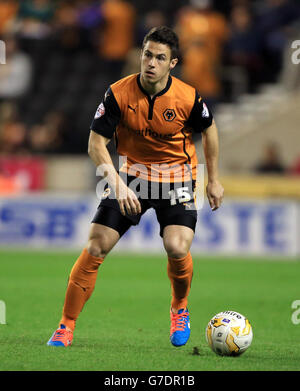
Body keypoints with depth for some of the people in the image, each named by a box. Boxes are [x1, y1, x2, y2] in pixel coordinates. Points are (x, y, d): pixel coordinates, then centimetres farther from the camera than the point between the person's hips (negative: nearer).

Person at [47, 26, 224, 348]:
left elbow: (209, 130, 5)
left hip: (176, 176, -1)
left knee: (177, 248, -21)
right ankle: (66, 327, -1)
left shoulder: (188, 98, -16)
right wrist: (117, 183, -26)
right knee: (97, 245, -11)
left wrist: (214, 180, 10)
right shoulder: (119, 93, -16)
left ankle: (179, 310, 12)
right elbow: (96, 143, -12)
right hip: (131, 173, 1)